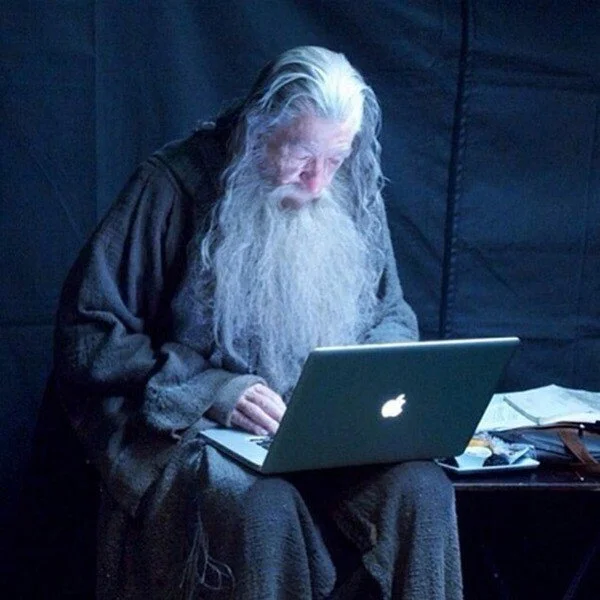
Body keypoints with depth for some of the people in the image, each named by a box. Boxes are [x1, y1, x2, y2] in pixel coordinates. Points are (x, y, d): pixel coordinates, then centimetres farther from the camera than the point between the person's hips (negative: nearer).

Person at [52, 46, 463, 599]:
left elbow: (393, 315, 20)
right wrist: (211, 391, -20)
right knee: (262, 509, -36)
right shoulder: (174, 185, -7)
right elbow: (86, 335, -8)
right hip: (187, 429, -3)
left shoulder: (353, 198, 7)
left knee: (420, 489, -27)